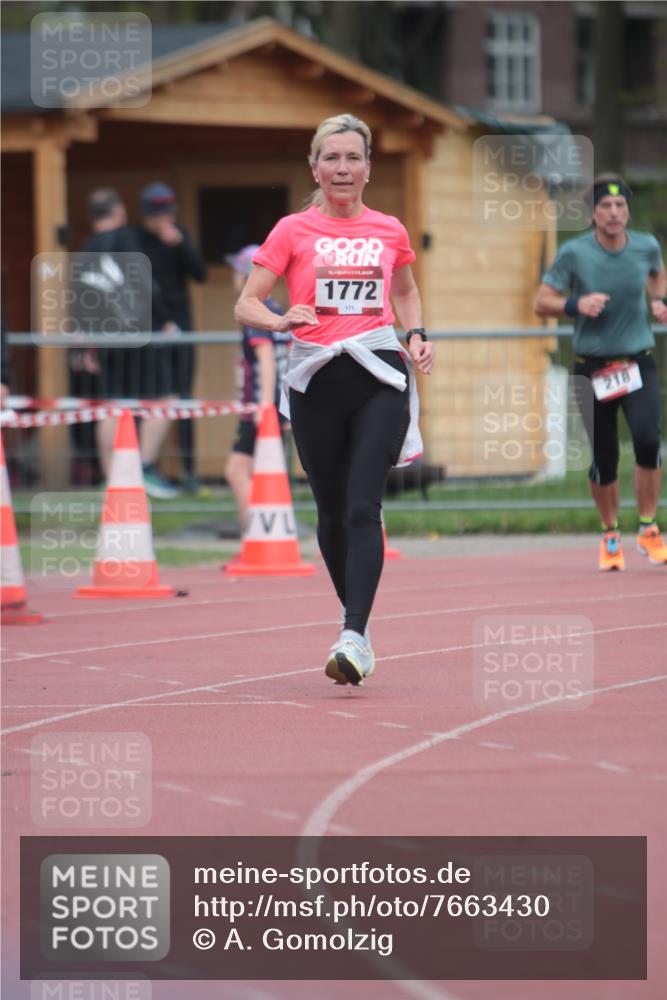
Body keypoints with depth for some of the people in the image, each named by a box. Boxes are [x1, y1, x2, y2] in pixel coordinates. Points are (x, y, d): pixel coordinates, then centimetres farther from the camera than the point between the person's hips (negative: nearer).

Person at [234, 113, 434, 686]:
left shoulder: (390, 231, 10)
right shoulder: (293, 231, 4)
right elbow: (246, 305, 1)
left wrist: (416, 335, 11)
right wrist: (281, 321, -20)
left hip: (379, 377, -1)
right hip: (316, 380, 1)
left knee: (363, 507, -15)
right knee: (332, 512, 8)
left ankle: (354, 637, -23)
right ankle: (357, 616, 30)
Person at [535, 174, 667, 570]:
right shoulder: (574, 253, -8)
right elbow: (542, 302, -4)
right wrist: (576, 304, -22)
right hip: (593, 368, -1)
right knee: (603, 459, 1)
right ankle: (610, 535, 26)